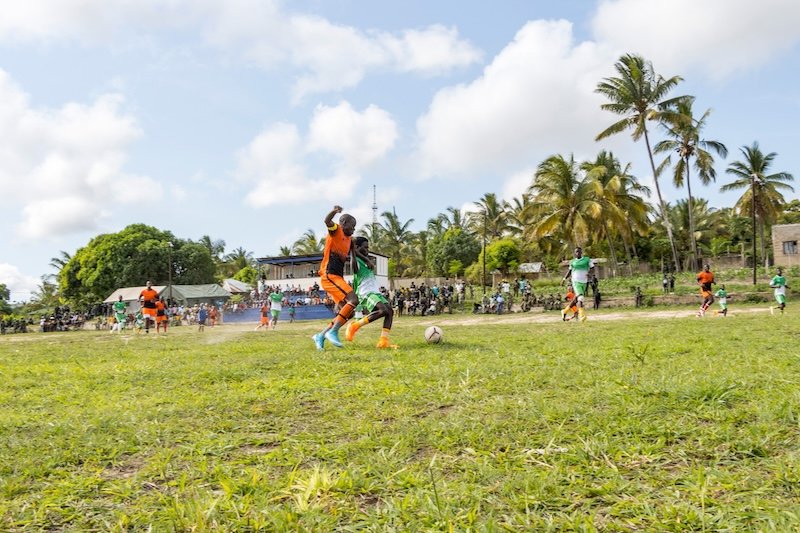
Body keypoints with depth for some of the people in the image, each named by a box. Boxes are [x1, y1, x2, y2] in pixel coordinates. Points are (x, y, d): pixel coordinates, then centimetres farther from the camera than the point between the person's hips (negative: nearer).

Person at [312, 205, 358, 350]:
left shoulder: (349, 239, 21)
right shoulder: (336, 230, -2)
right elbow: (327, 221, -23)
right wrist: (334, 211, -44)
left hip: (337, 277, 9)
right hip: (329, 275, -9)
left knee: (348, 312, 7)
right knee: (353, 300, -21)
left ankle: (321, 336, 12)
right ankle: (333, 332, -19)